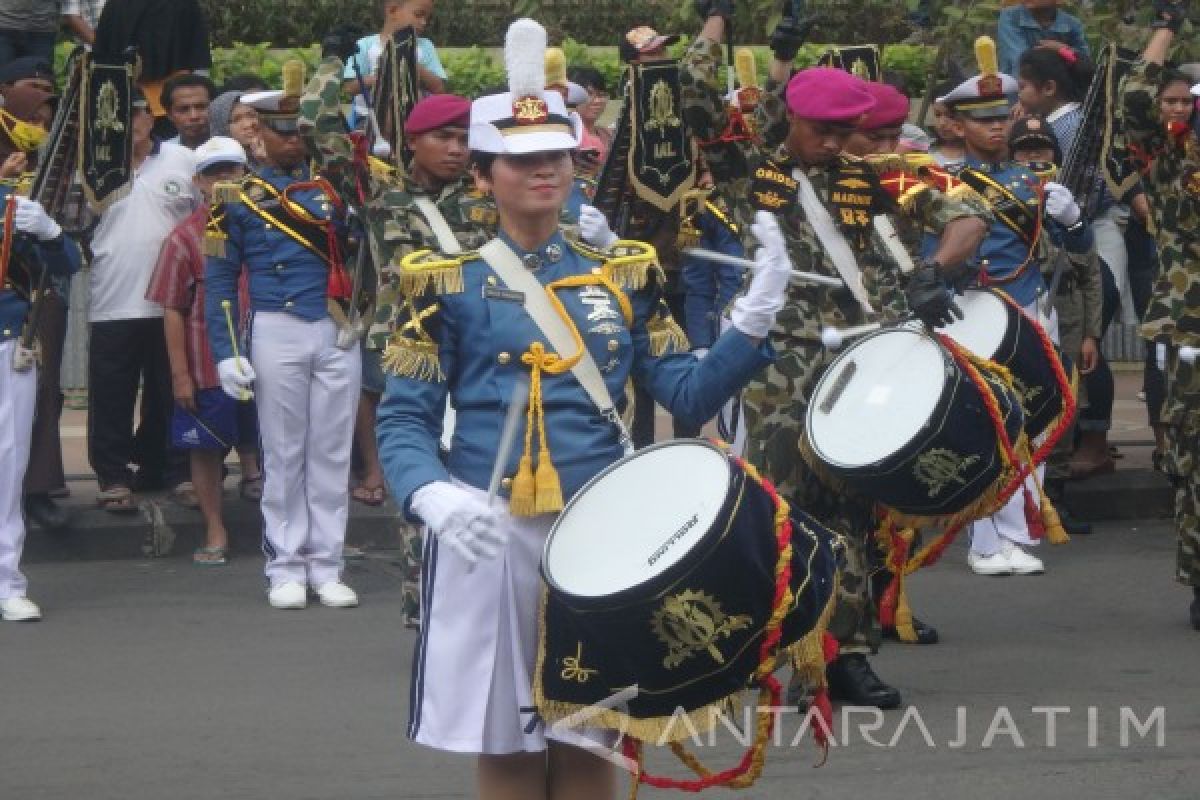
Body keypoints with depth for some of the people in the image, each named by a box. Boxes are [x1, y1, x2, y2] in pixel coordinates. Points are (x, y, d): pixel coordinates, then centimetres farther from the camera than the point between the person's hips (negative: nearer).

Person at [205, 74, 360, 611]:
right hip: (276, 333, -2)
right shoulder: (240, 198, 3)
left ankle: (326, 567, 10)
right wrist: (226, 354, -5)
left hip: (338, 331, 2)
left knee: (332, 453, 4)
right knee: (284, 454, 2)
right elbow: (220, 279, 2)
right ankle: (286, 569, 7)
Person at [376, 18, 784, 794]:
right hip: (489, 535, -2)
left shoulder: (623, 276, 10)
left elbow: (688, 393, 7)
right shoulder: (446, 283, 0)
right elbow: (403, 421, -3)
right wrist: (434, 496, -24)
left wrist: (754, 320, -9)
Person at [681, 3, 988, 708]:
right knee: (783, 505, -7)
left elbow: (965, 217, 3)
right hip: (782, 365, -3)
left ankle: (850, 652, 11)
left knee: (852, 509, 6)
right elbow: (700, 101, -8)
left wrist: (934, 273, -16)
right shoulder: (749, 171, 4)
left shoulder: (866, 180, 8)